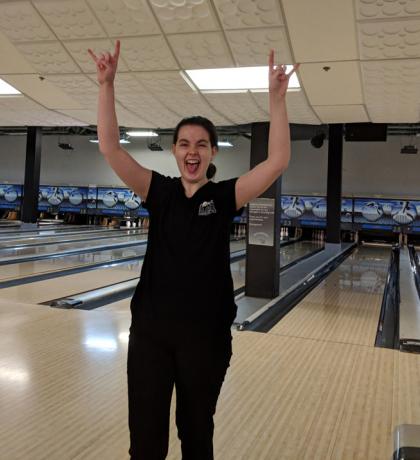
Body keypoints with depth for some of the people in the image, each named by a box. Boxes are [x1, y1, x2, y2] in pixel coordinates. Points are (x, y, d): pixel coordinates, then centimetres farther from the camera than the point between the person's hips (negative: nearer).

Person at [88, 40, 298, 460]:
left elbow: (278, 161, -14)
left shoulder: (225, 198, -3)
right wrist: (107, 84, -16)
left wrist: (277, 98, -19)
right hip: (149, 330, 1)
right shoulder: (159, 192, 0)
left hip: (204, 335, -1)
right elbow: (109, 147, -8)